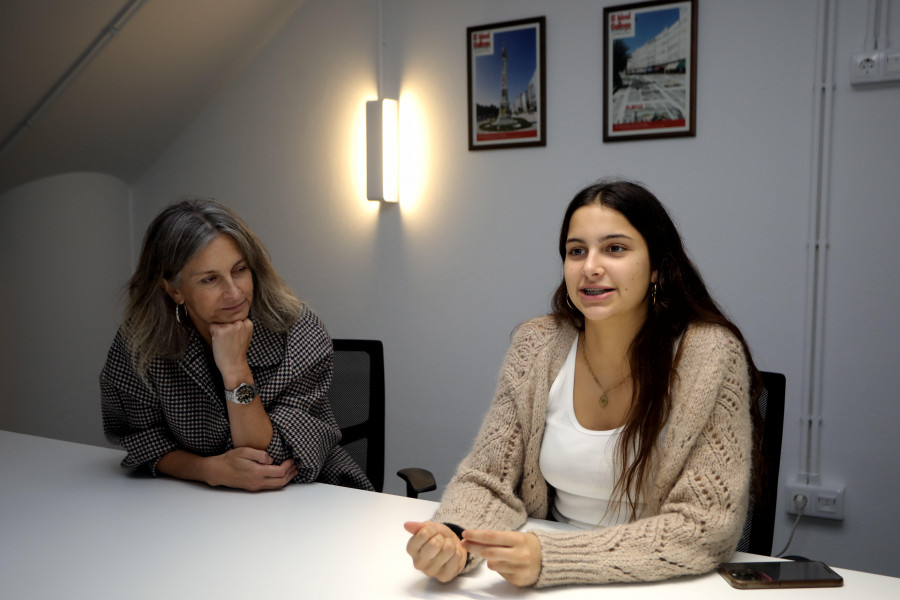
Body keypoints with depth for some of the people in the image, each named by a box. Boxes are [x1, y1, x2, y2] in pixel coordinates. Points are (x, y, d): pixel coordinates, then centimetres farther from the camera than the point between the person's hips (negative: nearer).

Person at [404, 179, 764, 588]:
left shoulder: (711, 355, -14)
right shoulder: (536, 345, -4)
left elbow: (708, 526, -17)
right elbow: (487, 479, -2)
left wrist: (549, 558, -26)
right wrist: (451, 538, -23)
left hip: (665, 585, -2)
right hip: (553, 586, 3)